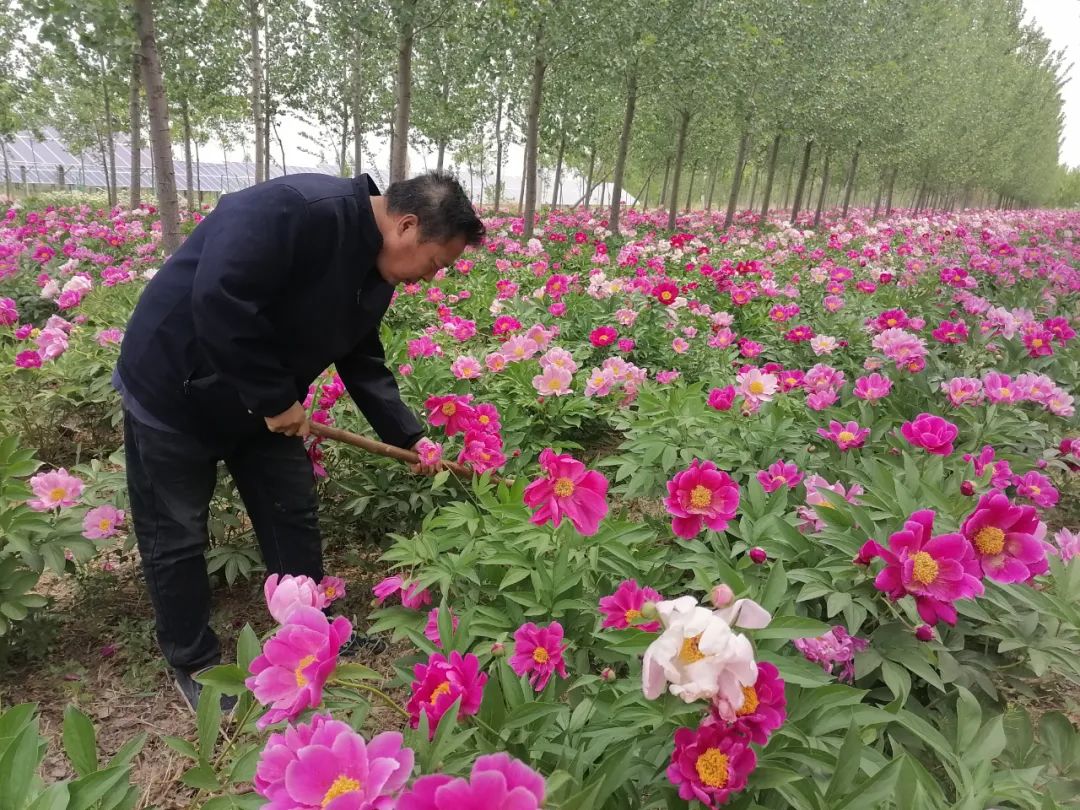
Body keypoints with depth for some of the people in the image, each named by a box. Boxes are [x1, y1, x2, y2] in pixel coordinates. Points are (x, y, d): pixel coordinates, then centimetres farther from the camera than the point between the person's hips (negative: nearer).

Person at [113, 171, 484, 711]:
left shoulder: (376, 274, -2)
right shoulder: (296, 209, -32)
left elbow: (362, 361, 7)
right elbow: (218, 302, -38)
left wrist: (408, 438, 2)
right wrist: (277, 399, -28)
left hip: (262, 407, 8)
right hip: (174, 393, -7)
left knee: (293, 517, 12)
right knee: (177, 537, 7)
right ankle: (194, 663, 27)